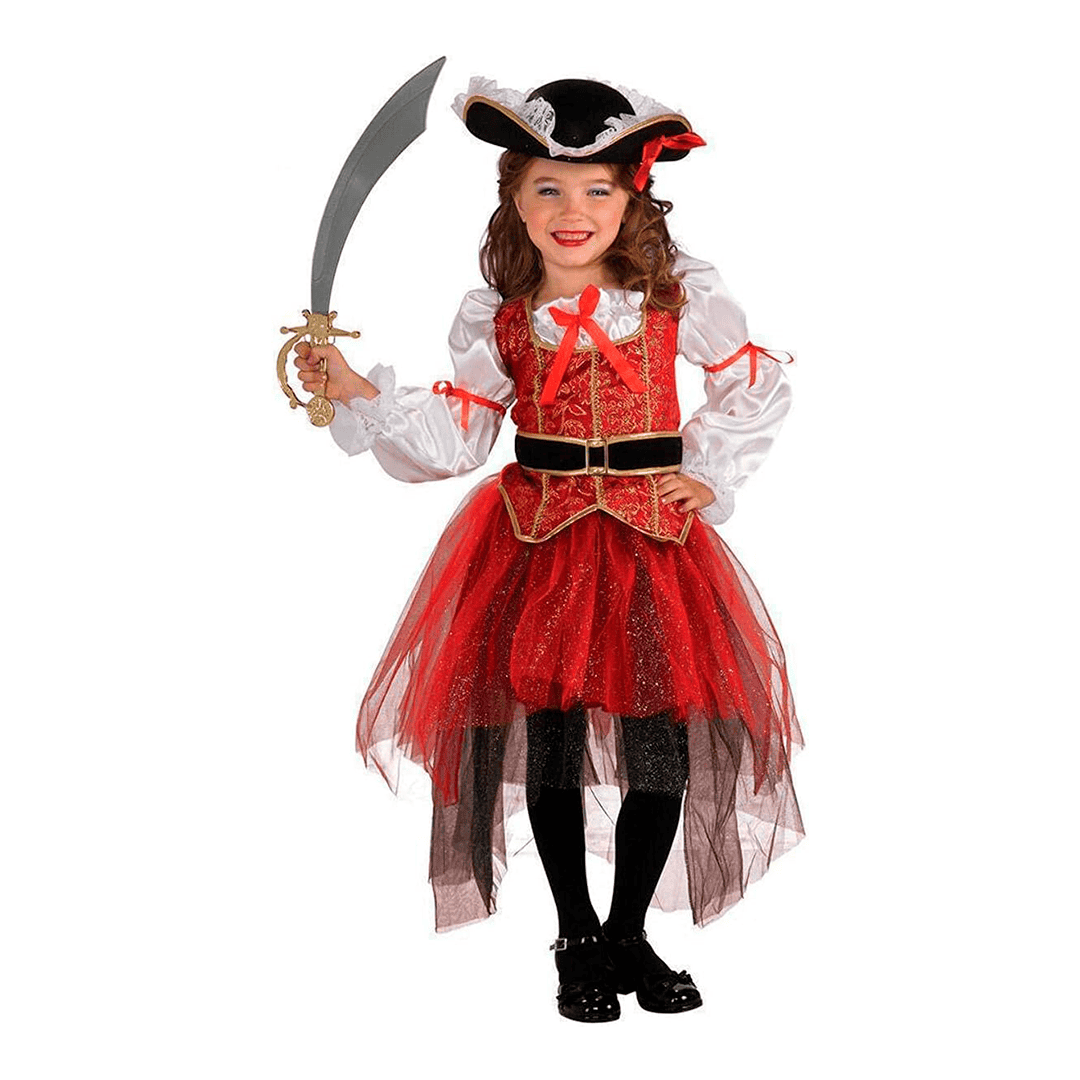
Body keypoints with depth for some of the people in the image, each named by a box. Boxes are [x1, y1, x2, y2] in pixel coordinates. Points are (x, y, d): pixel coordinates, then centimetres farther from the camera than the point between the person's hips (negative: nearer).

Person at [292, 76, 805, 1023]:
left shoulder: (682, 297, -1)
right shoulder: (497, 319, 1)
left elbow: (758, 386, 11)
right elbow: (453, 437, 1)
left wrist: (710, 475, 3)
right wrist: (355, 391, -9)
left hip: (651, 536, 0)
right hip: (539, 539, 0)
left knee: (662, 744, 0)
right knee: (550, 739, 1)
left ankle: (629, 933, 22)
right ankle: (578, 940, 21)